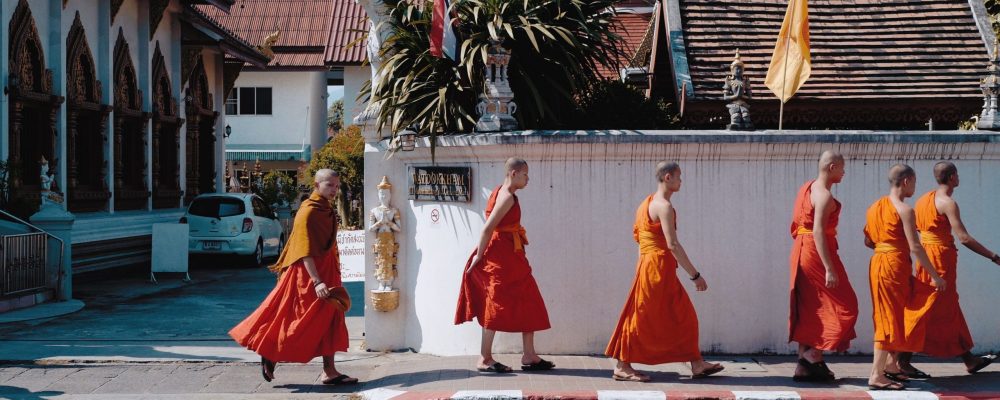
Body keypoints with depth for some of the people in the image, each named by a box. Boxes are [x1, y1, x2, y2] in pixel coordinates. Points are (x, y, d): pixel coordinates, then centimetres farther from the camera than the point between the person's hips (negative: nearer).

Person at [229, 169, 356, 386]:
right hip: (307, 274, -9)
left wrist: (331, 277, 20)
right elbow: (305, 251, -22)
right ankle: (269, 355, 16)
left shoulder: (327, 211, 11)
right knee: (302, 321, -2)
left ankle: (330, 372, 8)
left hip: (325, 274, 9)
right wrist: (317, 281, -28)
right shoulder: (308, 211, -16)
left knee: (330, 321, 5)